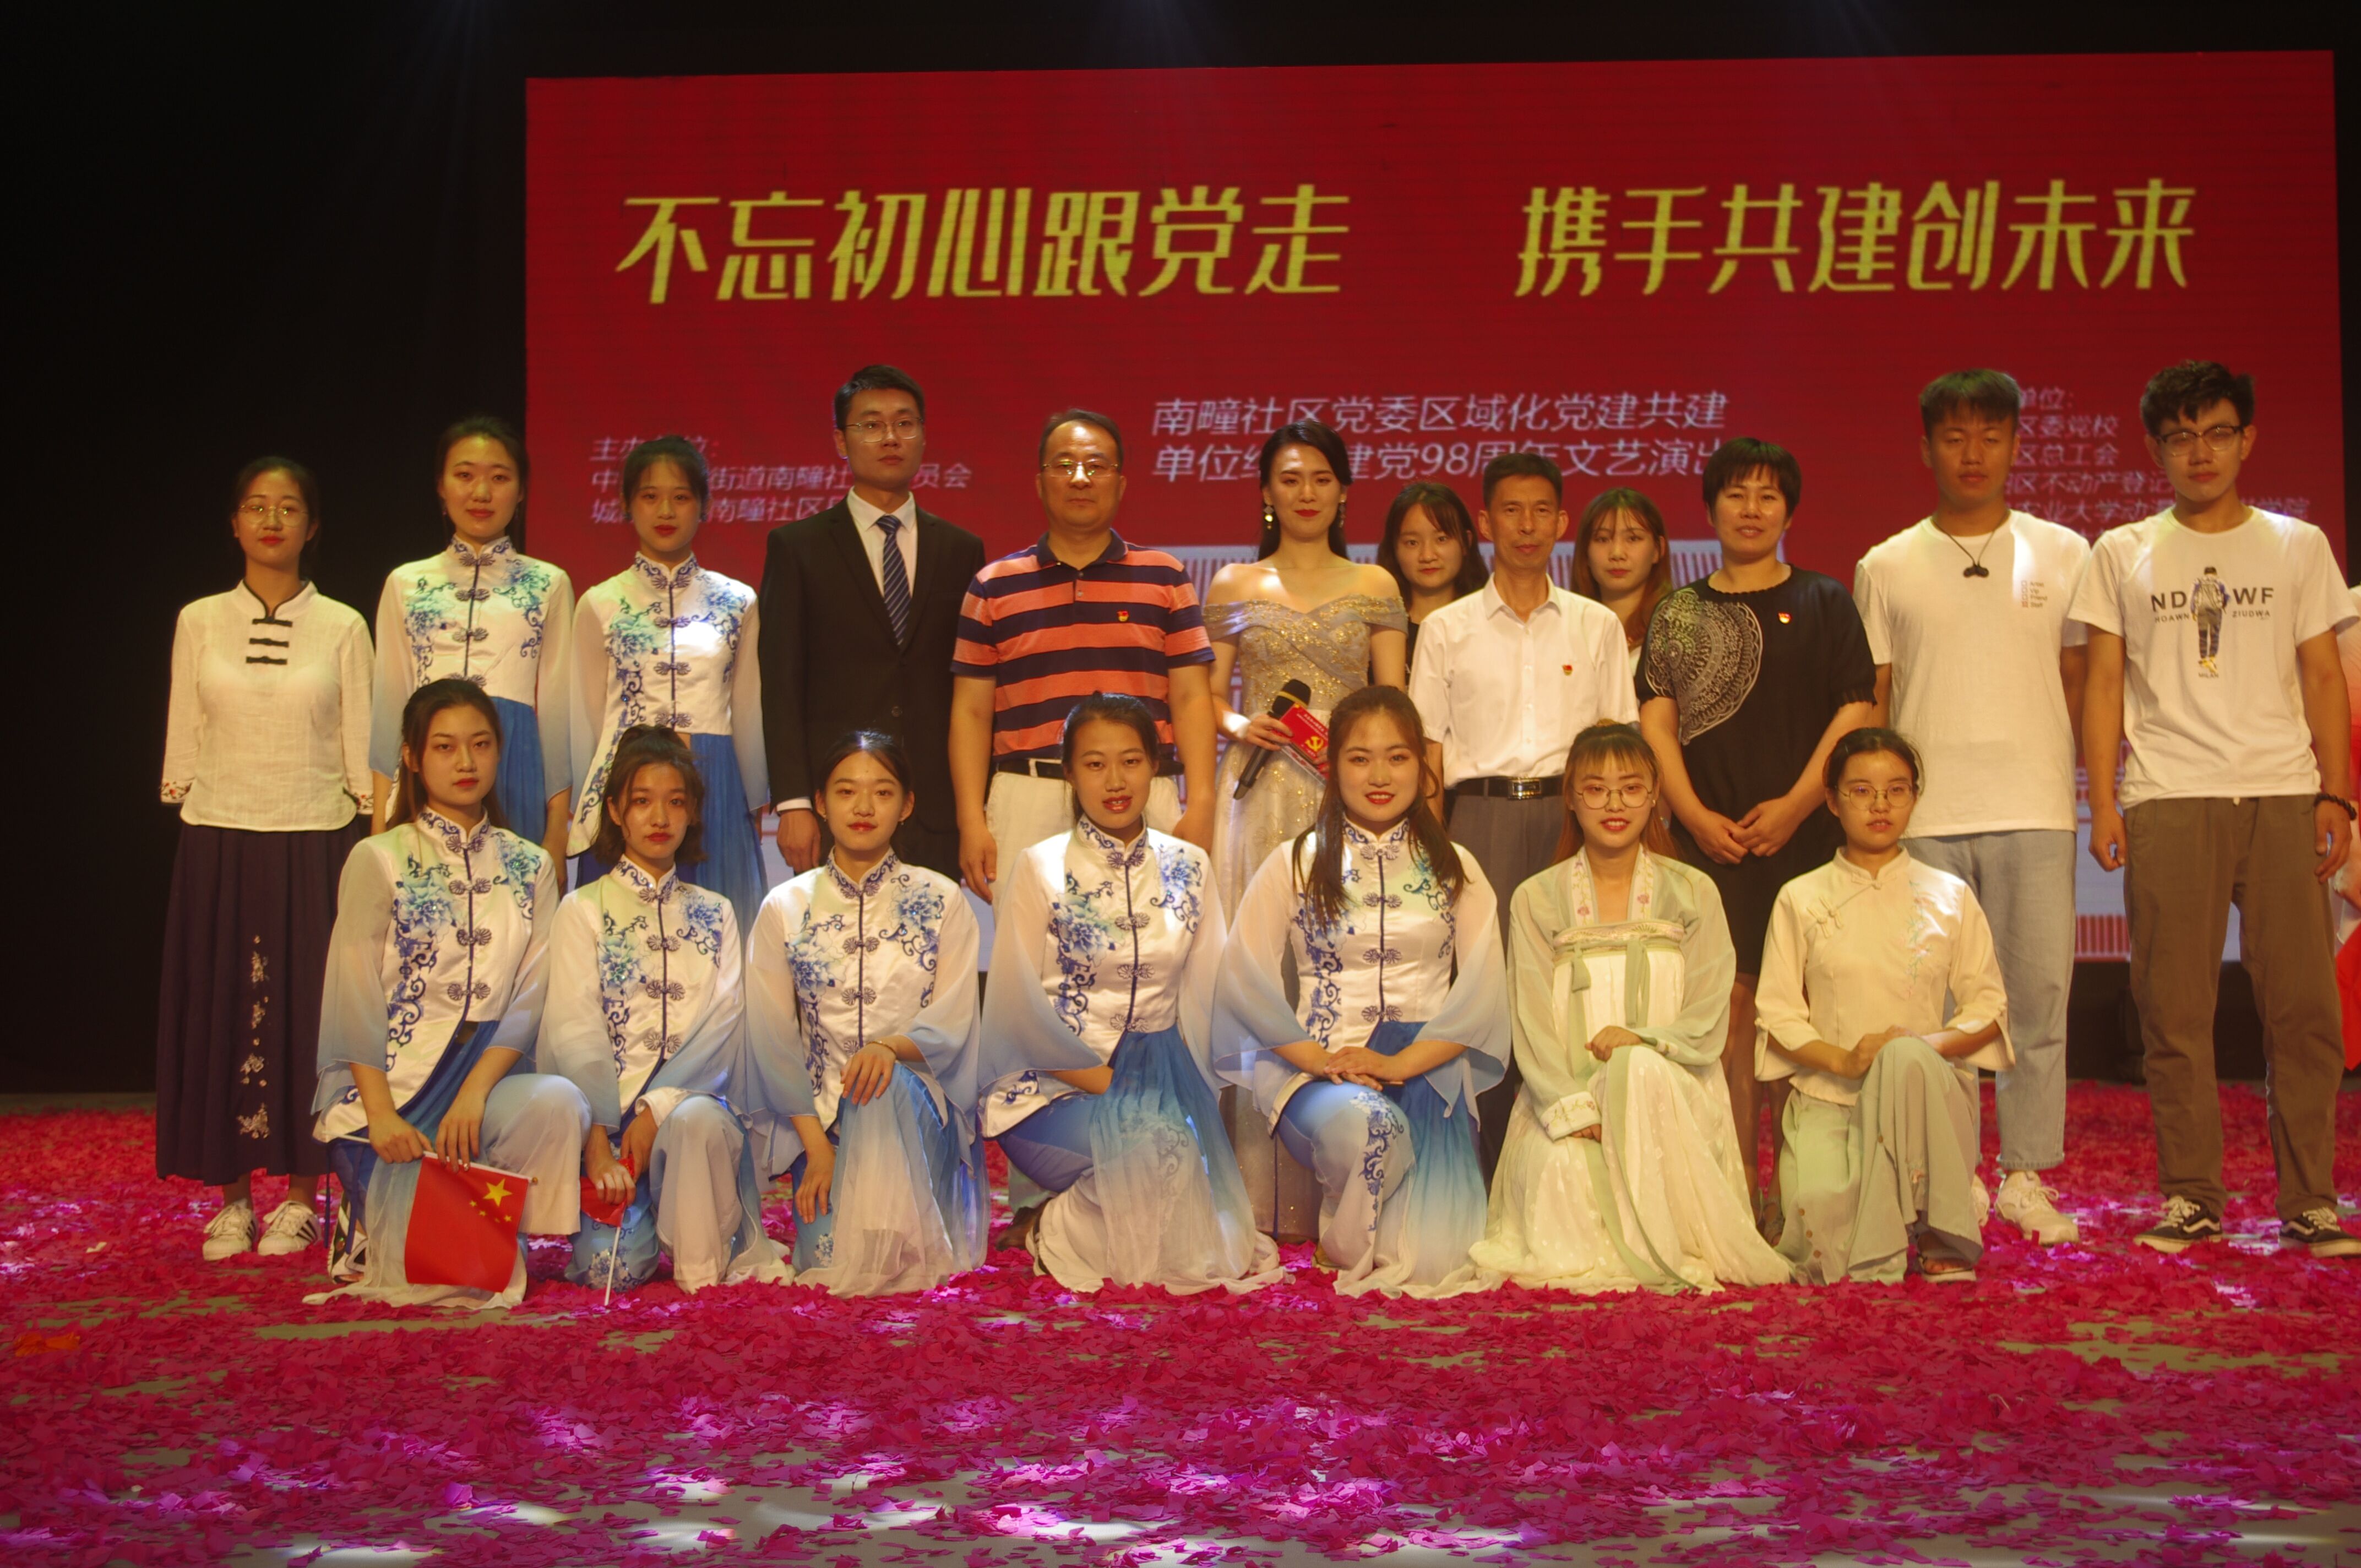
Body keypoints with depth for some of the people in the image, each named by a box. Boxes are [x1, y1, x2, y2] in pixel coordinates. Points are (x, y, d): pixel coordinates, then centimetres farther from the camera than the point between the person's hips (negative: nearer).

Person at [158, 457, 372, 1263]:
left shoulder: (341, 628, 2)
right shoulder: (199, 623, 5)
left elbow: (360, 749, 4)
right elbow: (183, 743, 9)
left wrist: (374, 841, 0)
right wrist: (183, 808, 6)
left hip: (314, 841, -1)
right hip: (219, 840, 1)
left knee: (306, 1009, 2)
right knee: (218, 1009, 4)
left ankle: (300, 1196, 11)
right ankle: (231, 1197, 13)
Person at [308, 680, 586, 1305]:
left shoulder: (530, 867, 10)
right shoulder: (378, 861, 2)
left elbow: (530, 999, 1)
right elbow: (354, 1001, -4)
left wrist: (474, 1094, -16)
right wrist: (382, 1115, -18)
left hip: (487, 1080, 3)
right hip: (387, 1083, -3)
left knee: (559, 1103, -33)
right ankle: (371, 1226, 10)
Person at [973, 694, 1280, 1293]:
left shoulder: (1188, 868, 9)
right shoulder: (1038, 870, -2)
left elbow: (1203, 996, 8)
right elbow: (1019, 1009, -6)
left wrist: (1183, 1085, -7)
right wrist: (1109, 1083, -14)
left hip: (1160, 1079, 4)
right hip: (1053, 1087, -4)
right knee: (1152, 1141, -32)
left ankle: (1054, 1221, -1)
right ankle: (1053, 1232, -7)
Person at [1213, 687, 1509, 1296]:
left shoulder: (1454, 868, 12)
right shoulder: (1296, 863, 8)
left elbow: (1484, 989, 2)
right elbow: (1244, 978, -2)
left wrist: (1403, 1062, -13)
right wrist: (1319, 1058, -15)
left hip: (1427, 1067, 1)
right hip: (1318, 1068, -1)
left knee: (1434, 1260, -22)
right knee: (1367, 1125, -38)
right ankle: (1346, 1245, -7)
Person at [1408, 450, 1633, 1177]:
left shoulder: (1597, 626, 13)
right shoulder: (1448, 629, 10)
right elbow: (1429, 748, 7)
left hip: (1571, 812, 1)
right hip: (1482, 812, -1)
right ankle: (1493, 1183, -2)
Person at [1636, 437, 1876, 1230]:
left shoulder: (1824, 603, 10)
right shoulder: (1678, 614, 14)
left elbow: (1856, 711, 2)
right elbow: (1656, 719, 6)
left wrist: (1796, 804, -9)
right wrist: (1695, 813, -7)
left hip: (1804, 833, -1)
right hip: (1708, 837, 1)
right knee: (1728, 1009, -1)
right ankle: (1737, 1189, 4)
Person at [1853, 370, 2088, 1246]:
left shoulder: (2063, 555, 9)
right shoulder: (1886, 569, 8)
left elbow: (2080, 682, 12)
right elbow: (1870, 705, 10)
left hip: (2036, 811, 0)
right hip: (1923, 817, 0)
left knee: (2039, 994, -1)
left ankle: (2027, 1177, 9)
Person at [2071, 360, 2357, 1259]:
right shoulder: (2123, 555, 12)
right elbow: (2104, 685, 10)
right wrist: (2103, 801, 0)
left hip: (2283, 796, 0)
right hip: (2167, 802, 0)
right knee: (2174, 1010, -1)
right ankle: (2191, 1197, 6)